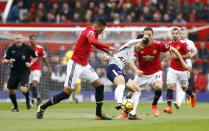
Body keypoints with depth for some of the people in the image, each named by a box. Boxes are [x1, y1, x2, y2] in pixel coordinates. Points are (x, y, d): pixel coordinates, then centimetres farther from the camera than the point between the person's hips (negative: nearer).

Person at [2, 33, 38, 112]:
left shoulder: (27, 48, -8)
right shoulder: (11, 49, -2)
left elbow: (35, 57, 7)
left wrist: (31, 63, -10)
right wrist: (9, 61, -21)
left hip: (24, 72, -3)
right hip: (14, 72, 3)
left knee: (23, 89, -23)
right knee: (10, 91, 4)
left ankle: (28, 101, 9)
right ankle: (15, 107, 25)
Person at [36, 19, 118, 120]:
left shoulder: (93, 33, 13)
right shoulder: (90, 31, -16)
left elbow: (96, 44, 32)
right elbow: (92, 42, -39)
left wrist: (107, 51, 16)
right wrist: (108, 47, -40)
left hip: (84, 65, 10)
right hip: (75, 65, -10)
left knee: (99, 86, 3)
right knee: (67, 93, -7)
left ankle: (99, 114, 9)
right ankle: (42, 108, 5)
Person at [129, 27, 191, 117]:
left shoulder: (158, 45, -17)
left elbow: (173, 50, -4)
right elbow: (132, 61, -19)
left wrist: (183, 63, -3)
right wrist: (136, 70, -40)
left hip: (155, 72, -1)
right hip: (142, 73, 1)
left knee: (158, 86, -30)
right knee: (131, 93, 1)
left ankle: (154, 105, -2)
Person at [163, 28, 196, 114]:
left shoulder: (183, 44, -11)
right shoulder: (170, 44, 6)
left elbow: (189, 55, -14)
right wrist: (165, 60, 14)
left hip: (182, 70, -3)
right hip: (172, 69, 3)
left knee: (184, 88, 12)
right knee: (169, 86, -14)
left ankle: (192, 96, 47)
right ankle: (169, 107, -18)